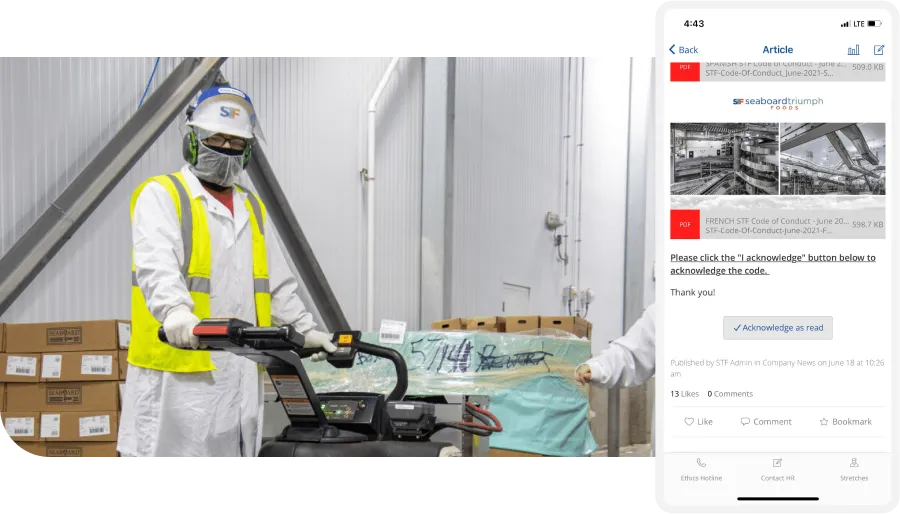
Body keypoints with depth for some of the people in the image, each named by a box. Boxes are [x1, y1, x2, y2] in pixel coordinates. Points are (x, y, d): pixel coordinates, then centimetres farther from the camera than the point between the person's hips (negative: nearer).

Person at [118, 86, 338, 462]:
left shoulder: (253, 208, 21)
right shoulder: (161, 195, -1)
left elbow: (278, 284, 26)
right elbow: (157, 265, -19)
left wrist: (306, 330, 20)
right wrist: (176, 311, -37)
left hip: (242, 373, 6)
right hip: (178, 373, -6)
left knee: (231, 455, 8)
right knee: (171, 454, -5)